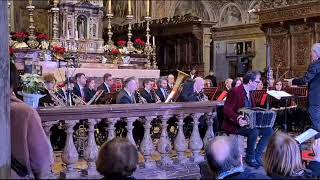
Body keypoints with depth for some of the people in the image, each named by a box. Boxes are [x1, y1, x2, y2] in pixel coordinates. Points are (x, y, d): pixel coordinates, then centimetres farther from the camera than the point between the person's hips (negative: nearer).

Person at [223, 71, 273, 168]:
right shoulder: (235, 92, -16)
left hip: (248, 122, 9)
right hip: (234, 124, -9)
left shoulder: (249, 93, 13)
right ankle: (250, 158, -11)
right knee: (254, 132, -32)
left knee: (269, 130, -7)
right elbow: (226, 109, -22)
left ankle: (257, 155, 0)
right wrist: (238, 118, -38)